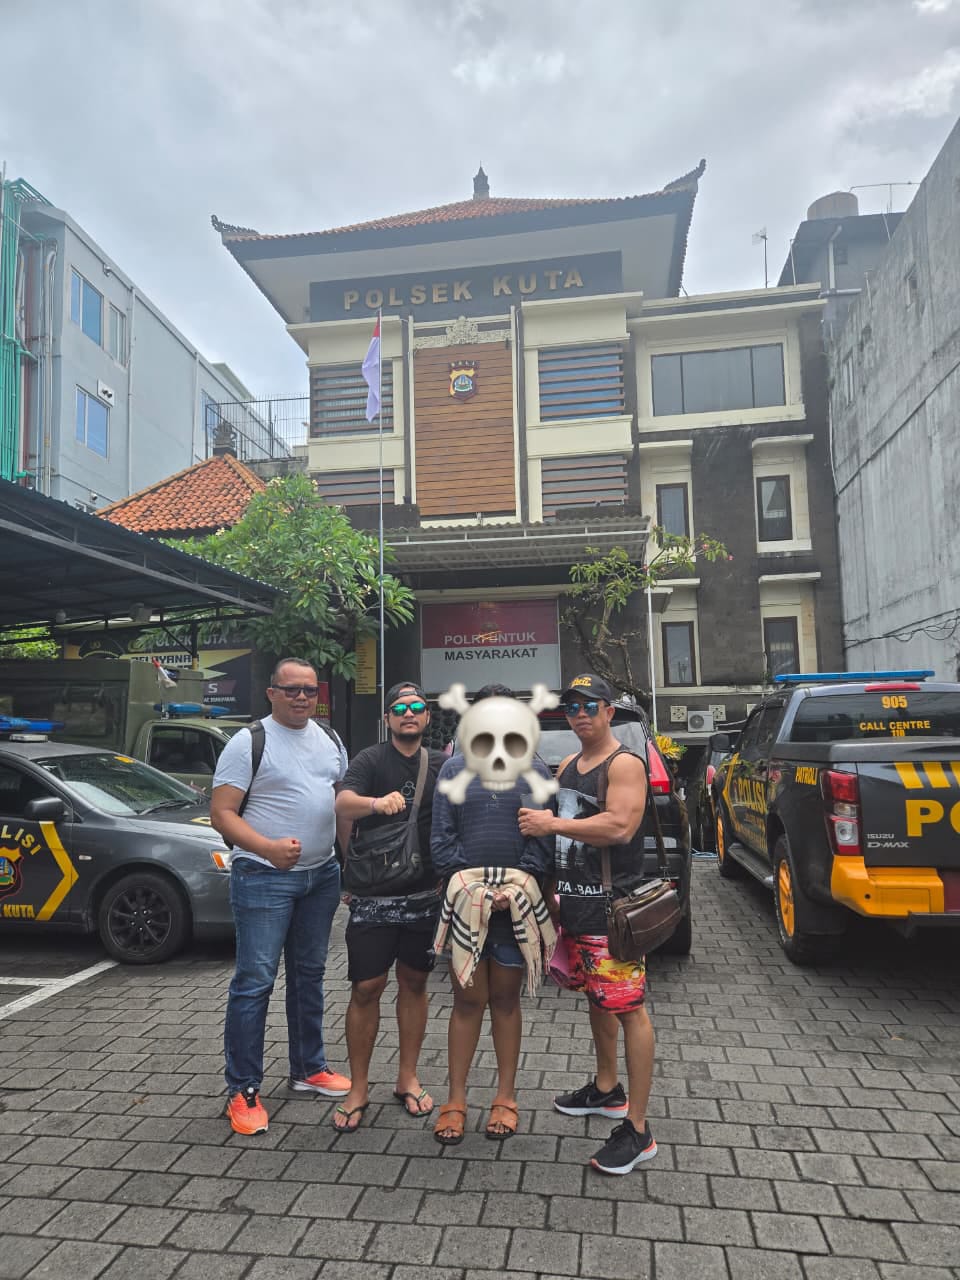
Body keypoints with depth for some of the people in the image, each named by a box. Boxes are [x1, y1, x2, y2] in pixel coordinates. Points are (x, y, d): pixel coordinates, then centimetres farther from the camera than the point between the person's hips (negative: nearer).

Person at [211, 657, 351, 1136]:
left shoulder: (330, 740, 9)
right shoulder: (249, 742, -10)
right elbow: (221, 813, -13)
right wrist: (269, 847, -26)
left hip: (321, 875, 6)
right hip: (264, 877, -6)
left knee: (309, 975, 17)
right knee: (255, 981, -3)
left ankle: (309, 1069, 32)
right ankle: (243, 1091, 11)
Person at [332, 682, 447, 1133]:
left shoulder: (442, 765, 5)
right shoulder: (371, 760, -9)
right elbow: (342, 805, -27)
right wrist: (376, 803, -47)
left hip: (424, 894, 4)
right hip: (373, 894, -3)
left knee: (414, 983, 12)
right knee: (366, 988, 0)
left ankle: (408, 1079, 27)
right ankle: (358, 1089, 16)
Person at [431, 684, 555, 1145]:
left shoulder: (535, 771, 2)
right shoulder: (454, 769, 4)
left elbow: (543, 840, -2)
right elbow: (441, 837, 0)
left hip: (515, 906, 0)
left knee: (506, 1000, 12)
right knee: (468, 1001, 7)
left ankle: (506, 1097, 26)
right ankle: (456, 1100, 21)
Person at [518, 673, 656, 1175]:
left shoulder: (625, 765, -11)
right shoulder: (567, 766, 13)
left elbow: (620, 826, -25)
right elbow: (548, 824, 24)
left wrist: (552, 824, -21)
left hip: (610, 907, -8)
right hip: (573, 903, 9)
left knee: (627, 1009, -4)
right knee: (596, 998, 21)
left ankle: (637, 1131, 4)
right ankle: (606, 1090, 39)